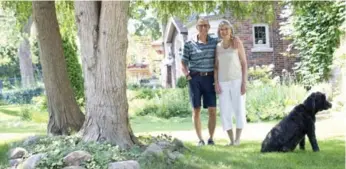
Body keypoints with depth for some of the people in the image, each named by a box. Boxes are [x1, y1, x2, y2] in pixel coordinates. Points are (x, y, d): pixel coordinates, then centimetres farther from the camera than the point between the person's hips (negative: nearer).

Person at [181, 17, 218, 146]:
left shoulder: (215, 42, 6)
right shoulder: (189, 44, 1)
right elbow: (183, 63, 7)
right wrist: (188, 76, -7)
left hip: (209, 78, 1)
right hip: (195, 78, -1)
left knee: (212, 110, -3)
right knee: (196, 110, 2)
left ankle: (211, 138, 10)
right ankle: (200, 139, 11)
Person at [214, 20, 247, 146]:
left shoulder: (237, 43, -1)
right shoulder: (218, 47, 9)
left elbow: (244, 63, -3)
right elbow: (216, 67, 9)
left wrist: (244, 82, -12)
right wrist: (216, 83, -4)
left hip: (237, 81, -3)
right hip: (223, 83, 3)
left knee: (239, 110, -5)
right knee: (225, 112, -2)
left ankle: (237, 138, 7)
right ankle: (231, 140, 7)